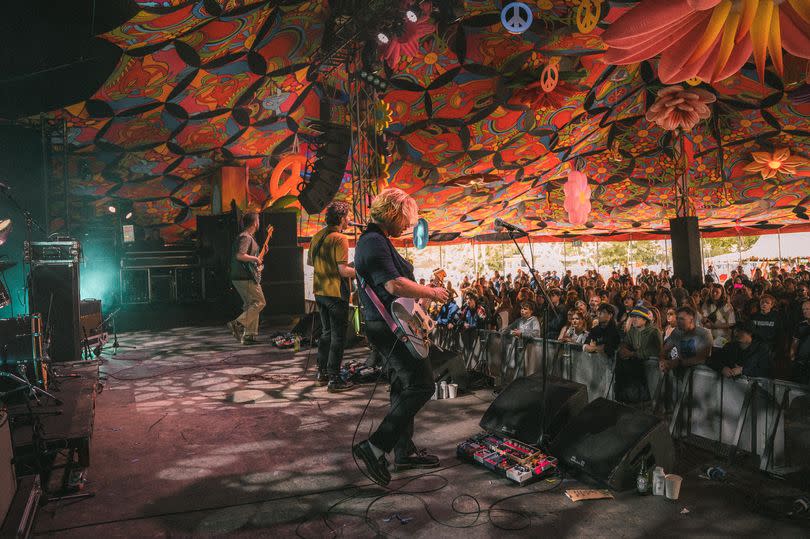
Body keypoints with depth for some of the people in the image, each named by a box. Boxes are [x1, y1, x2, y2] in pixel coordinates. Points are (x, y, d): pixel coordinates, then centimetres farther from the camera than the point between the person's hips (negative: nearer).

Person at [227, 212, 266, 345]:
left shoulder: (248, 237, 18)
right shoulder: (245, 237, -14)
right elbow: (240, 255, -28)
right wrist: (255, 258, -15)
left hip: (240, 277, 10)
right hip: (246, 278, -10)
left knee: (251, 305, 12)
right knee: (259, 302, -6)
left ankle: (249, 335, 12)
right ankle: (238, 324, -13)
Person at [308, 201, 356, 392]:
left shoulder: (317, 236, 9)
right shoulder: (340, 238, -16)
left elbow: (309, 261, 20)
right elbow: (343, 270, -21)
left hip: (320, 291, 8)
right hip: (336, 292, -8)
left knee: (326, 332, 19)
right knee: (338, 335, 0)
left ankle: (322, 372, 26)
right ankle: (334, 379, 2)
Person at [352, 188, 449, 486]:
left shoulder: (377, 240, 17)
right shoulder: (374, 242, -17)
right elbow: (394, 285, -27)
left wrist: (424, 290, 17)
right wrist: (431, 293, -14)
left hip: (391, 327, 11)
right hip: (389, 326, -11)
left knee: (404, 389, 16)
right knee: (421, 385, -11)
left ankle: (404, 451, 26)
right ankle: (375, 448, -9)